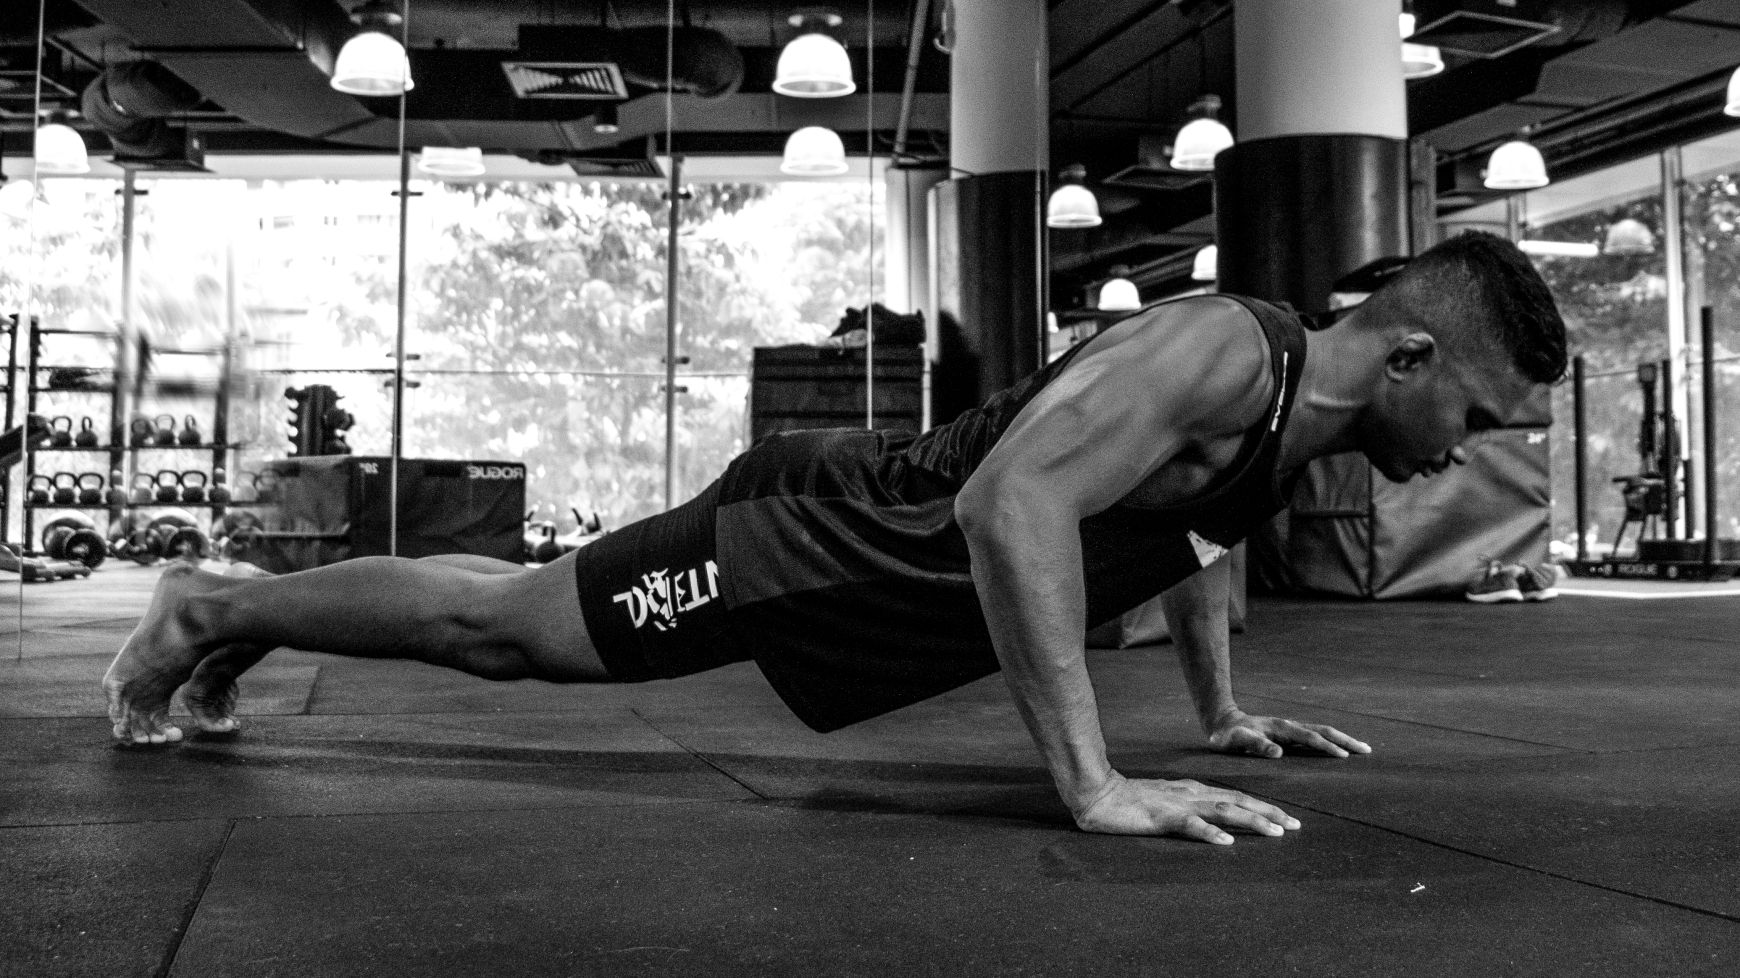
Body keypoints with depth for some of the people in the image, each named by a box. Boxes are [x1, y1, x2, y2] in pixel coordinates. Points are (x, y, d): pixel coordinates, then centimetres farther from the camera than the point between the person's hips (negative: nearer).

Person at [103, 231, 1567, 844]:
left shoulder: (1300, 409, 3)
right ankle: (214, 608, 28)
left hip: (876, 561, 9)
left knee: (526, 625, 22)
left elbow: (1196, 536, 25)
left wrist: (1225, 713, 23)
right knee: (500, 626, 6)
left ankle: (240, 613, 42)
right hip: (821, 535, -9)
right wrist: (1094, 783, -42)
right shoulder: (1222, 350, -29)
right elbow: (1010, 500, -42)